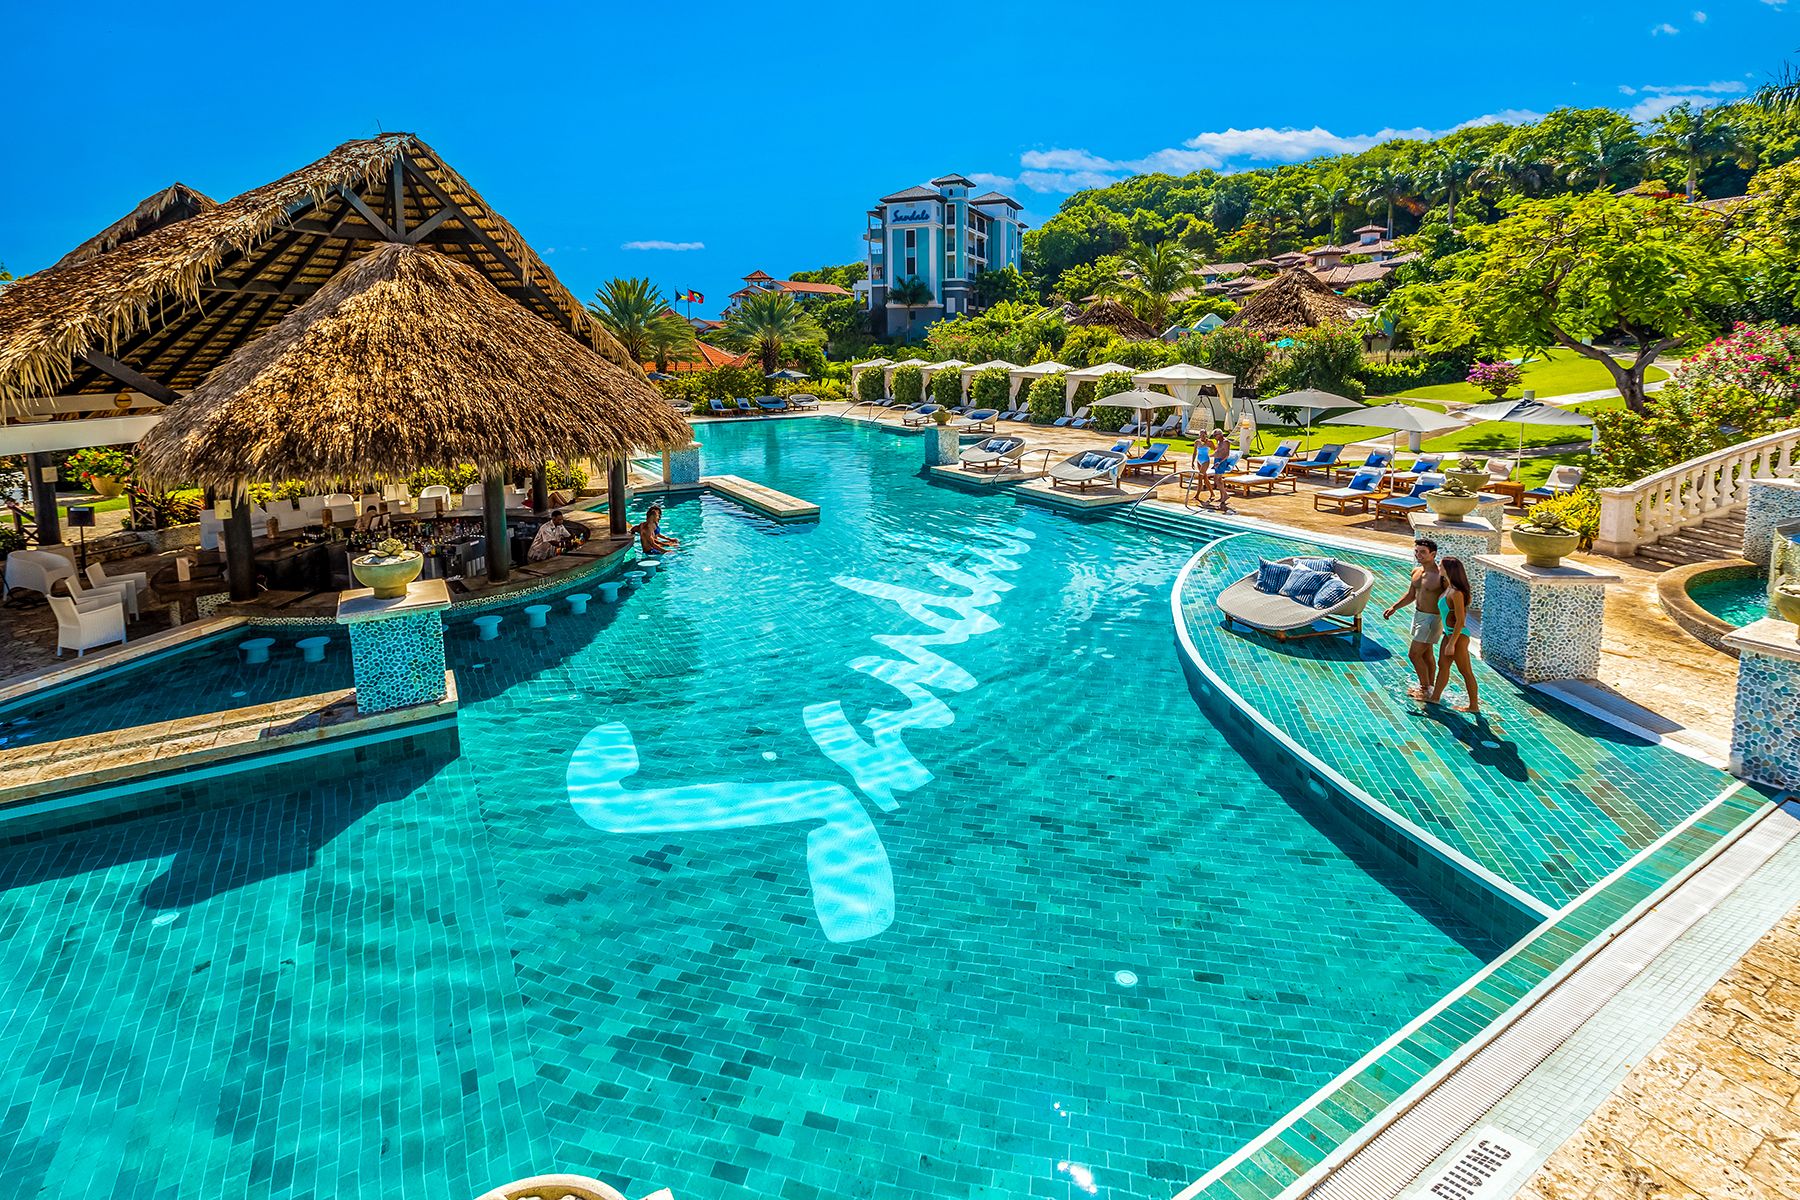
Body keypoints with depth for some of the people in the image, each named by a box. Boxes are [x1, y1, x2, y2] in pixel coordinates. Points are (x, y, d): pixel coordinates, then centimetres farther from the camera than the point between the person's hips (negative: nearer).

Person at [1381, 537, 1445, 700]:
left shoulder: (1440, 575, -21)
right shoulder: (1416, 572, 4)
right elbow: (1411, 595, 17)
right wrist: (1394, 607, 8)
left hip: (1432, 618, -8)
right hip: (1418, 615, 8)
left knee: (1414, 654, -6)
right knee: (1426, 655, 18)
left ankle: (1425, 688, 10)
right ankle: (1429, 686, 31)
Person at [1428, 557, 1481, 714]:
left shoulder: (1456, 593, -24)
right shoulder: (1448, 587, 3)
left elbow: (1460, 621, -23)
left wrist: (1452, 644, -21)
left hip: (1458, 635, -10)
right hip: (1449, 632, 10)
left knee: (1466, 671, 3)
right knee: (1443, 665, 19)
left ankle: (1474, 706, 14)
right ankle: (1435, 697, 32)